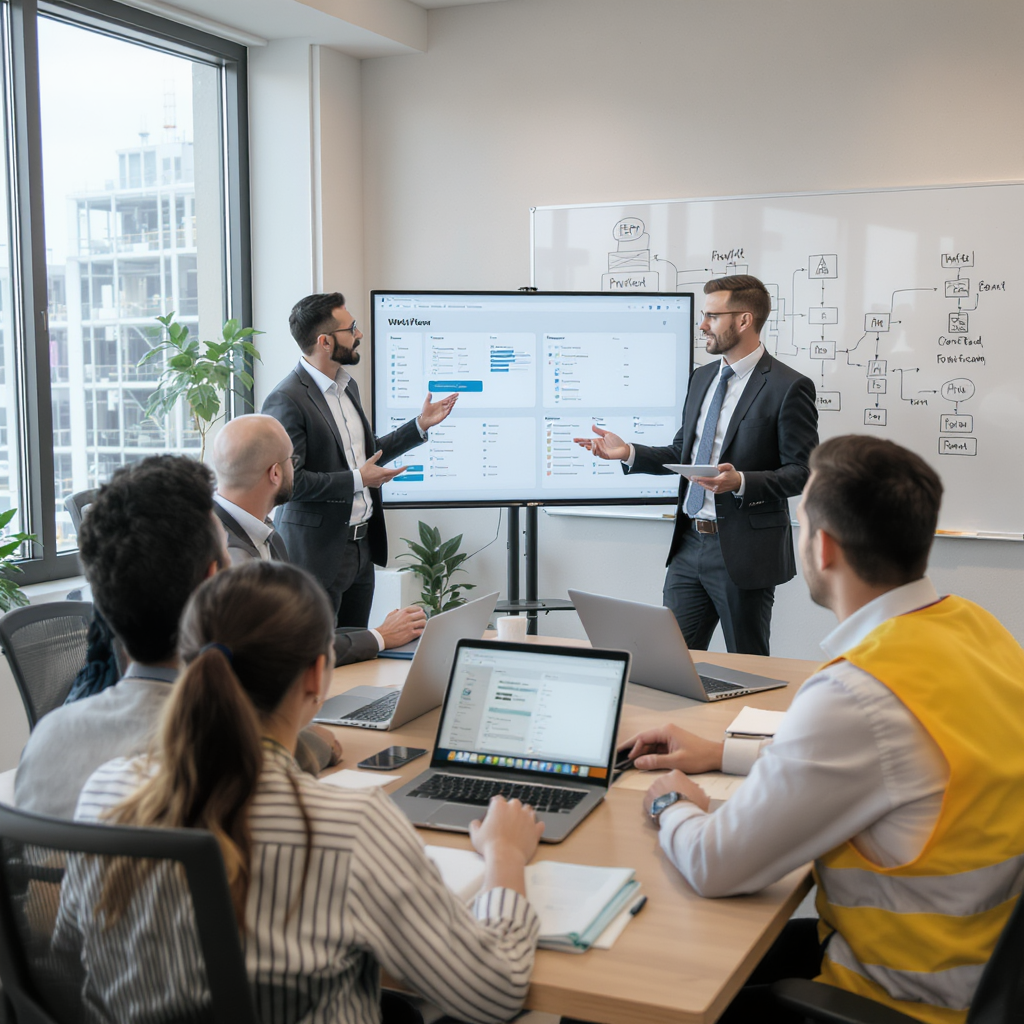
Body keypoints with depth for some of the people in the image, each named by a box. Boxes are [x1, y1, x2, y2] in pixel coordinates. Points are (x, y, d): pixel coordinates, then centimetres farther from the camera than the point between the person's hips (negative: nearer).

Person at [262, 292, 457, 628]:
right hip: (318, 553, -8)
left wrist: (421, 424, 17)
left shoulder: (347, 386, 12)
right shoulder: (286, 400, -17)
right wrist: (357, 481, -18)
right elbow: (287, 480, -22)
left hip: (362, 545, 8)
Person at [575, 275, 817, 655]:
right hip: (690, 543, 7)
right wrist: (628, 452, 4)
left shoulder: (788, 387, -9)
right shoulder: (702, 378, 14)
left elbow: (802, 472, -11)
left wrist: (741, 482, -26)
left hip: (744, 551, -7)